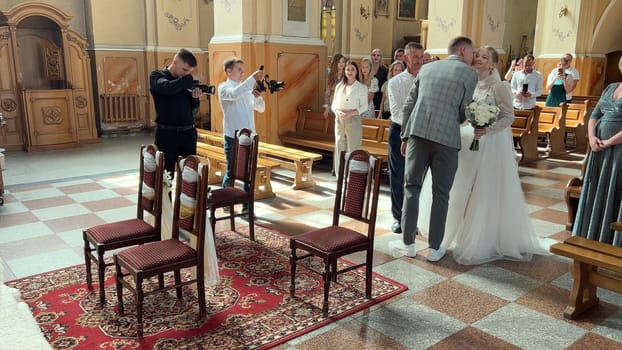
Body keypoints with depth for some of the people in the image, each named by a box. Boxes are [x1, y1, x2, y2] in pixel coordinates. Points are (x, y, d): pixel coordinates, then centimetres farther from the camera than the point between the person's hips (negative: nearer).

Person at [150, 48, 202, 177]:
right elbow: (167, 87, -24)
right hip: (167, 134, -4)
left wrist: (195, 98, -3)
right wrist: (190, 79, -14)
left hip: (188, 133, 5)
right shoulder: (157, 76, 0)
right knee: (167, 173, 0)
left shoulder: (185, 82, 12)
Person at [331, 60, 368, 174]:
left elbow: (364, 107, -2)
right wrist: (338, 112, -9)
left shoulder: (362, 87, 1)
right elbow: (334, 104, 13)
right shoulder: (339, 86, 12)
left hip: (354, 121, -4)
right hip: (339, 120, 4)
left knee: (352, 149, -6)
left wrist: (350, 113, -16)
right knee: (339, 149, 5)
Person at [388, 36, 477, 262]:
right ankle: (434, 248, 16)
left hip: (418, 133, 3)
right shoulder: (470, 74, 5)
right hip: (446, 138, -3)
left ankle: (408, 243, 17)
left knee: (411, 187, 11)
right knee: (440, 194, 8)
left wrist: (405, 136, 19)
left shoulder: (426, 68, 16)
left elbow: (408, 105, 13)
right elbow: (464, 112, 6)